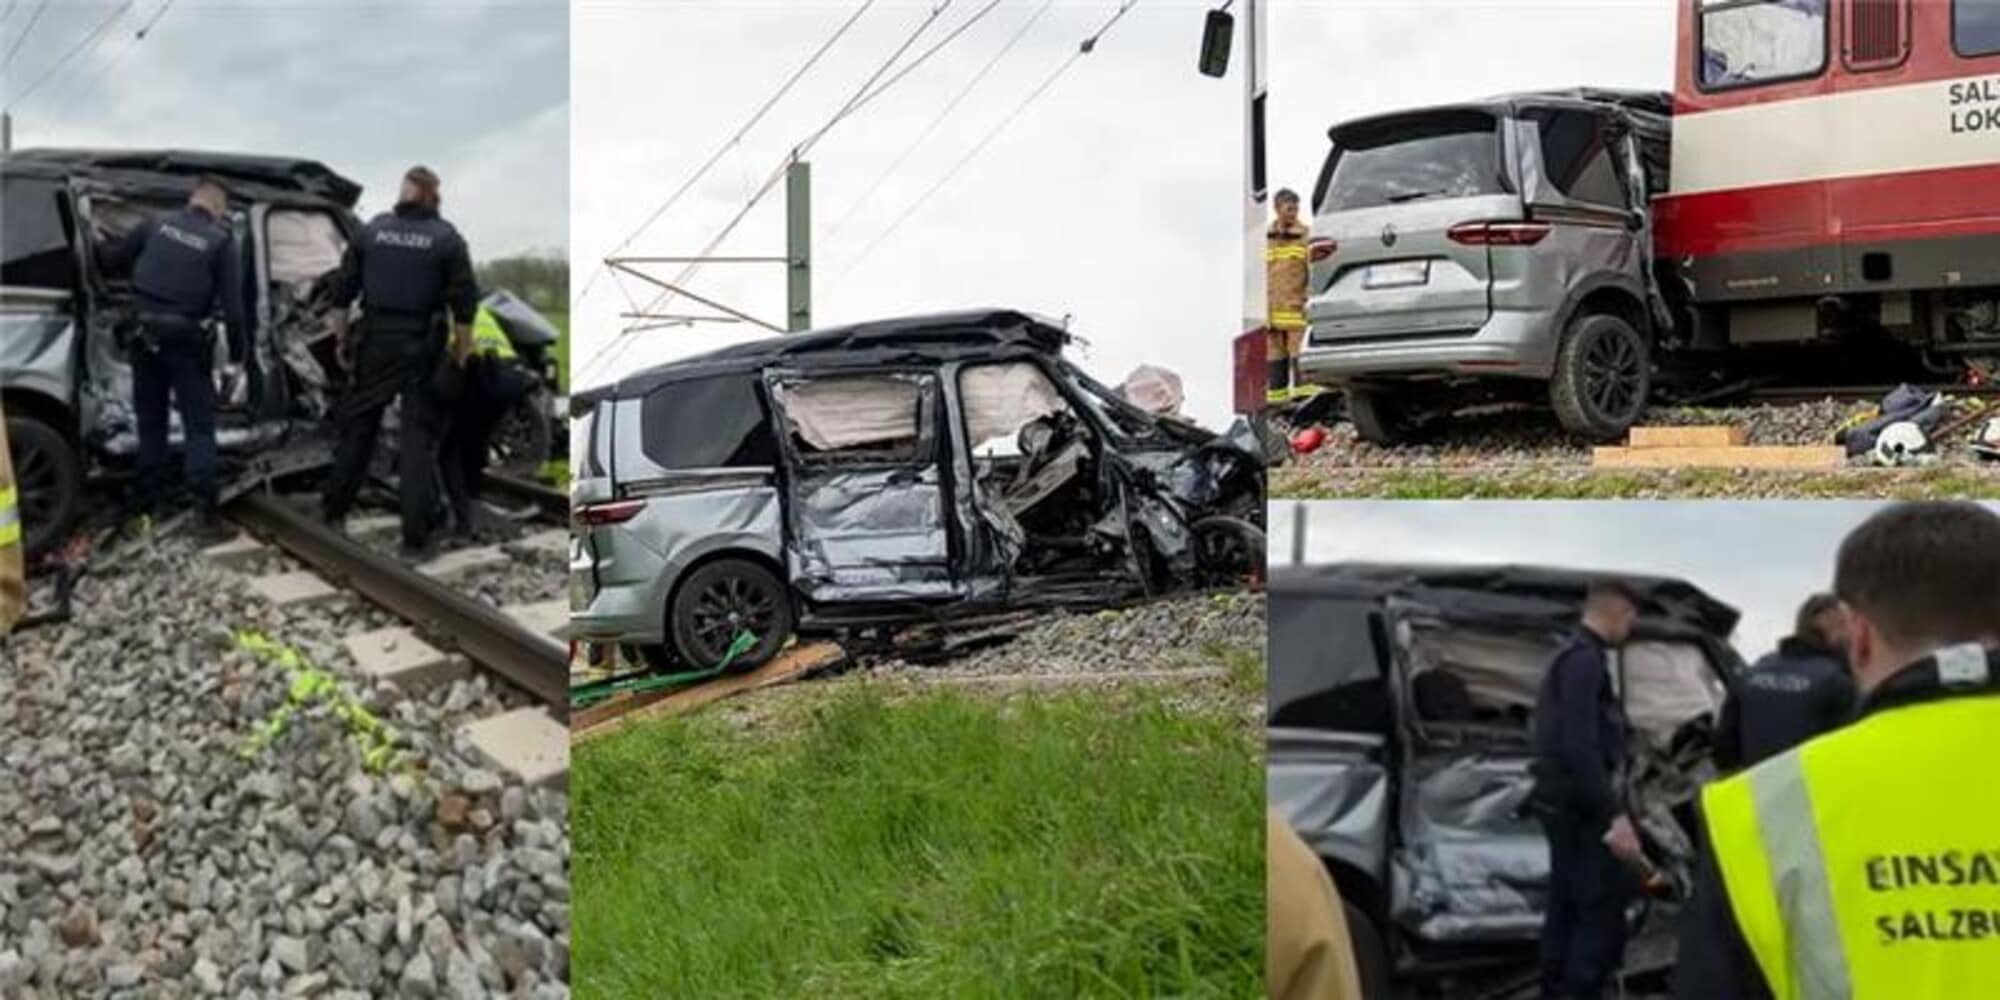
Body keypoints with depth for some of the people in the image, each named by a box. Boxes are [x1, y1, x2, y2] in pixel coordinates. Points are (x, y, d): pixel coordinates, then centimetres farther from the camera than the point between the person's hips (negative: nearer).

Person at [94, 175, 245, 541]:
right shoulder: (221, 240, -4)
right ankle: (205, 513, -8)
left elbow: (109, 260, 10)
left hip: (146, 336, 4)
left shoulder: (157, 225, 5)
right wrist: (237, 347, 2)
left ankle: (149, 505, 18)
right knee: (199, 428, 0)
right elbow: (232, 302, -7)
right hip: (186, 340, -4)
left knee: (150, 423, 14)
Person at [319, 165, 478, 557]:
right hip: (422, 347, -2)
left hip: (376, 341, 2)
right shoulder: (446, 238, -5)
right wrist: (462, 345, 2)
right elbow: (464, 301, -7)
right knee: (419, 437, 1)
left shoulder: (372, 230, 3)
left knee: (357, 425, 17)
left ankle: (335, 510, 26)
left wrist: (341, 333, 14)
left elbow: (342, 289, 5)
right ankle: (415, 538, -2)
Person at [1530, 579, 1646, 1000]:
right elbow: (1580, 745, -24)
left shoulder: (1570, 655, 17)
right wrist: (1615, 814, -27)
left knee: (1567, 910, 13)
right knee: (1604, 913, -9)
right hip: (1580, 806, -11)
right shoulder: (1586, 658, -15)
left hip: (1564, 802, 11)